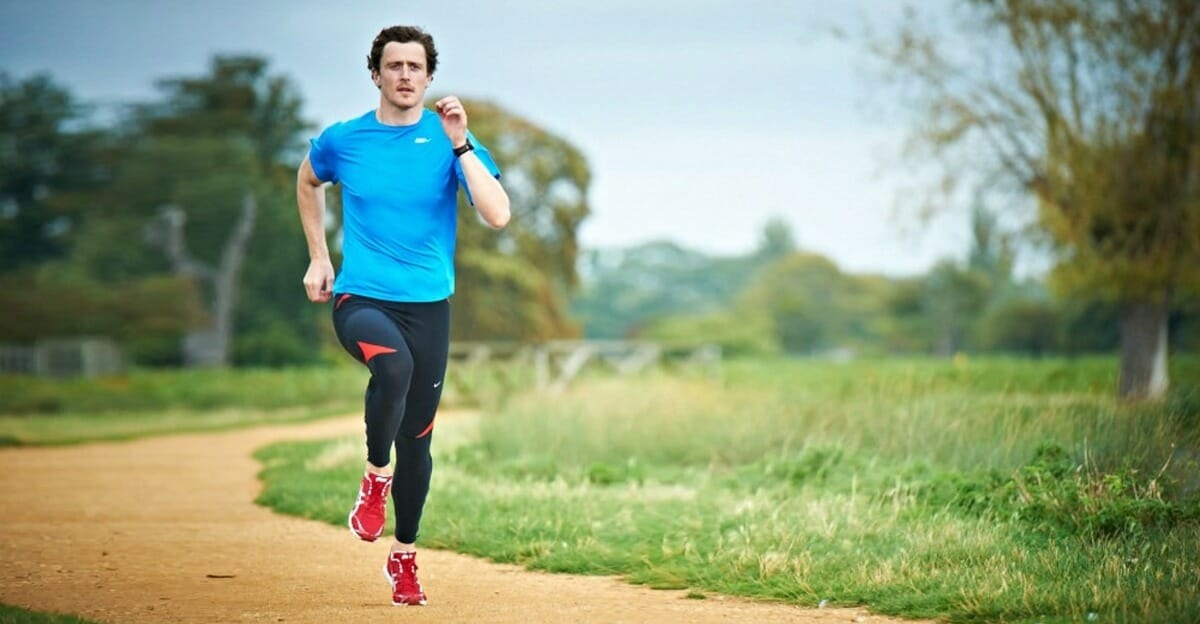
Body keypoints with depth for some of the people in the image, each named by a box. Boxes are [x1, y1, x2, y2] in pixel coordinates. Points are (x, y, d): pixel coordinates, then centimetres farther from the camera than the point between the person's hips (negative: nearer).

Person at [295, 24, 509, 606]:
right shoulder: (342, 140, 1)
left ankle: (404, 557, 25)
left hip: (427, 305, 1)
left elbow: (497, 214, -15)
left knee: (417, 438, 6)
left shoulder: (451, 139, -2)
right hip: (360, 299, -1)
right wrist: (318, 257, 18)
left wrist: (460, 145, -20)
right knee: (394, 364, -34)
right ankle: (376, 475, -9)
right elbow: (307, 182, 24)